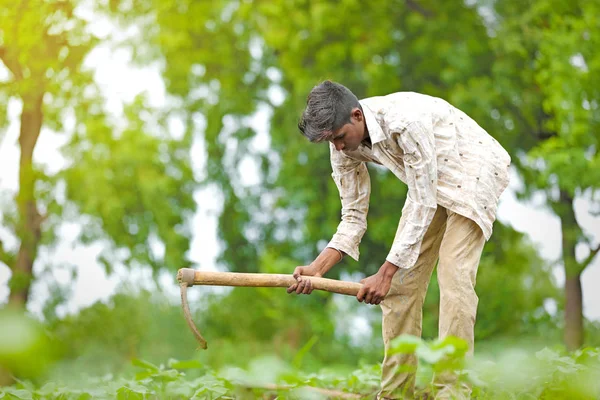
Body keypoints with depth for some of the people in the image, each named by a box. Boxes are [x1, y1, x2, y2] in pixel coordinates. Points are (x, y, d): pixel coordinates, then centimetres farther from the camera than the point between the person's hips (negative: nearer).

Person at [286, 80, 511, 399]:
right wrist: (317, 268, -21)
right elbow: (353, 216, -6)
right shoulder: (343, 145, -13)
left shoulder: (406, 122, -36)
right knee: (401, 280, -1)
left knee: (453, 274, -21)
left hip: (474, 170, -7)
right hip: (429, 184, 7)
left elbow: (423, 207, -31)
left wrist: (384, 274, -30)